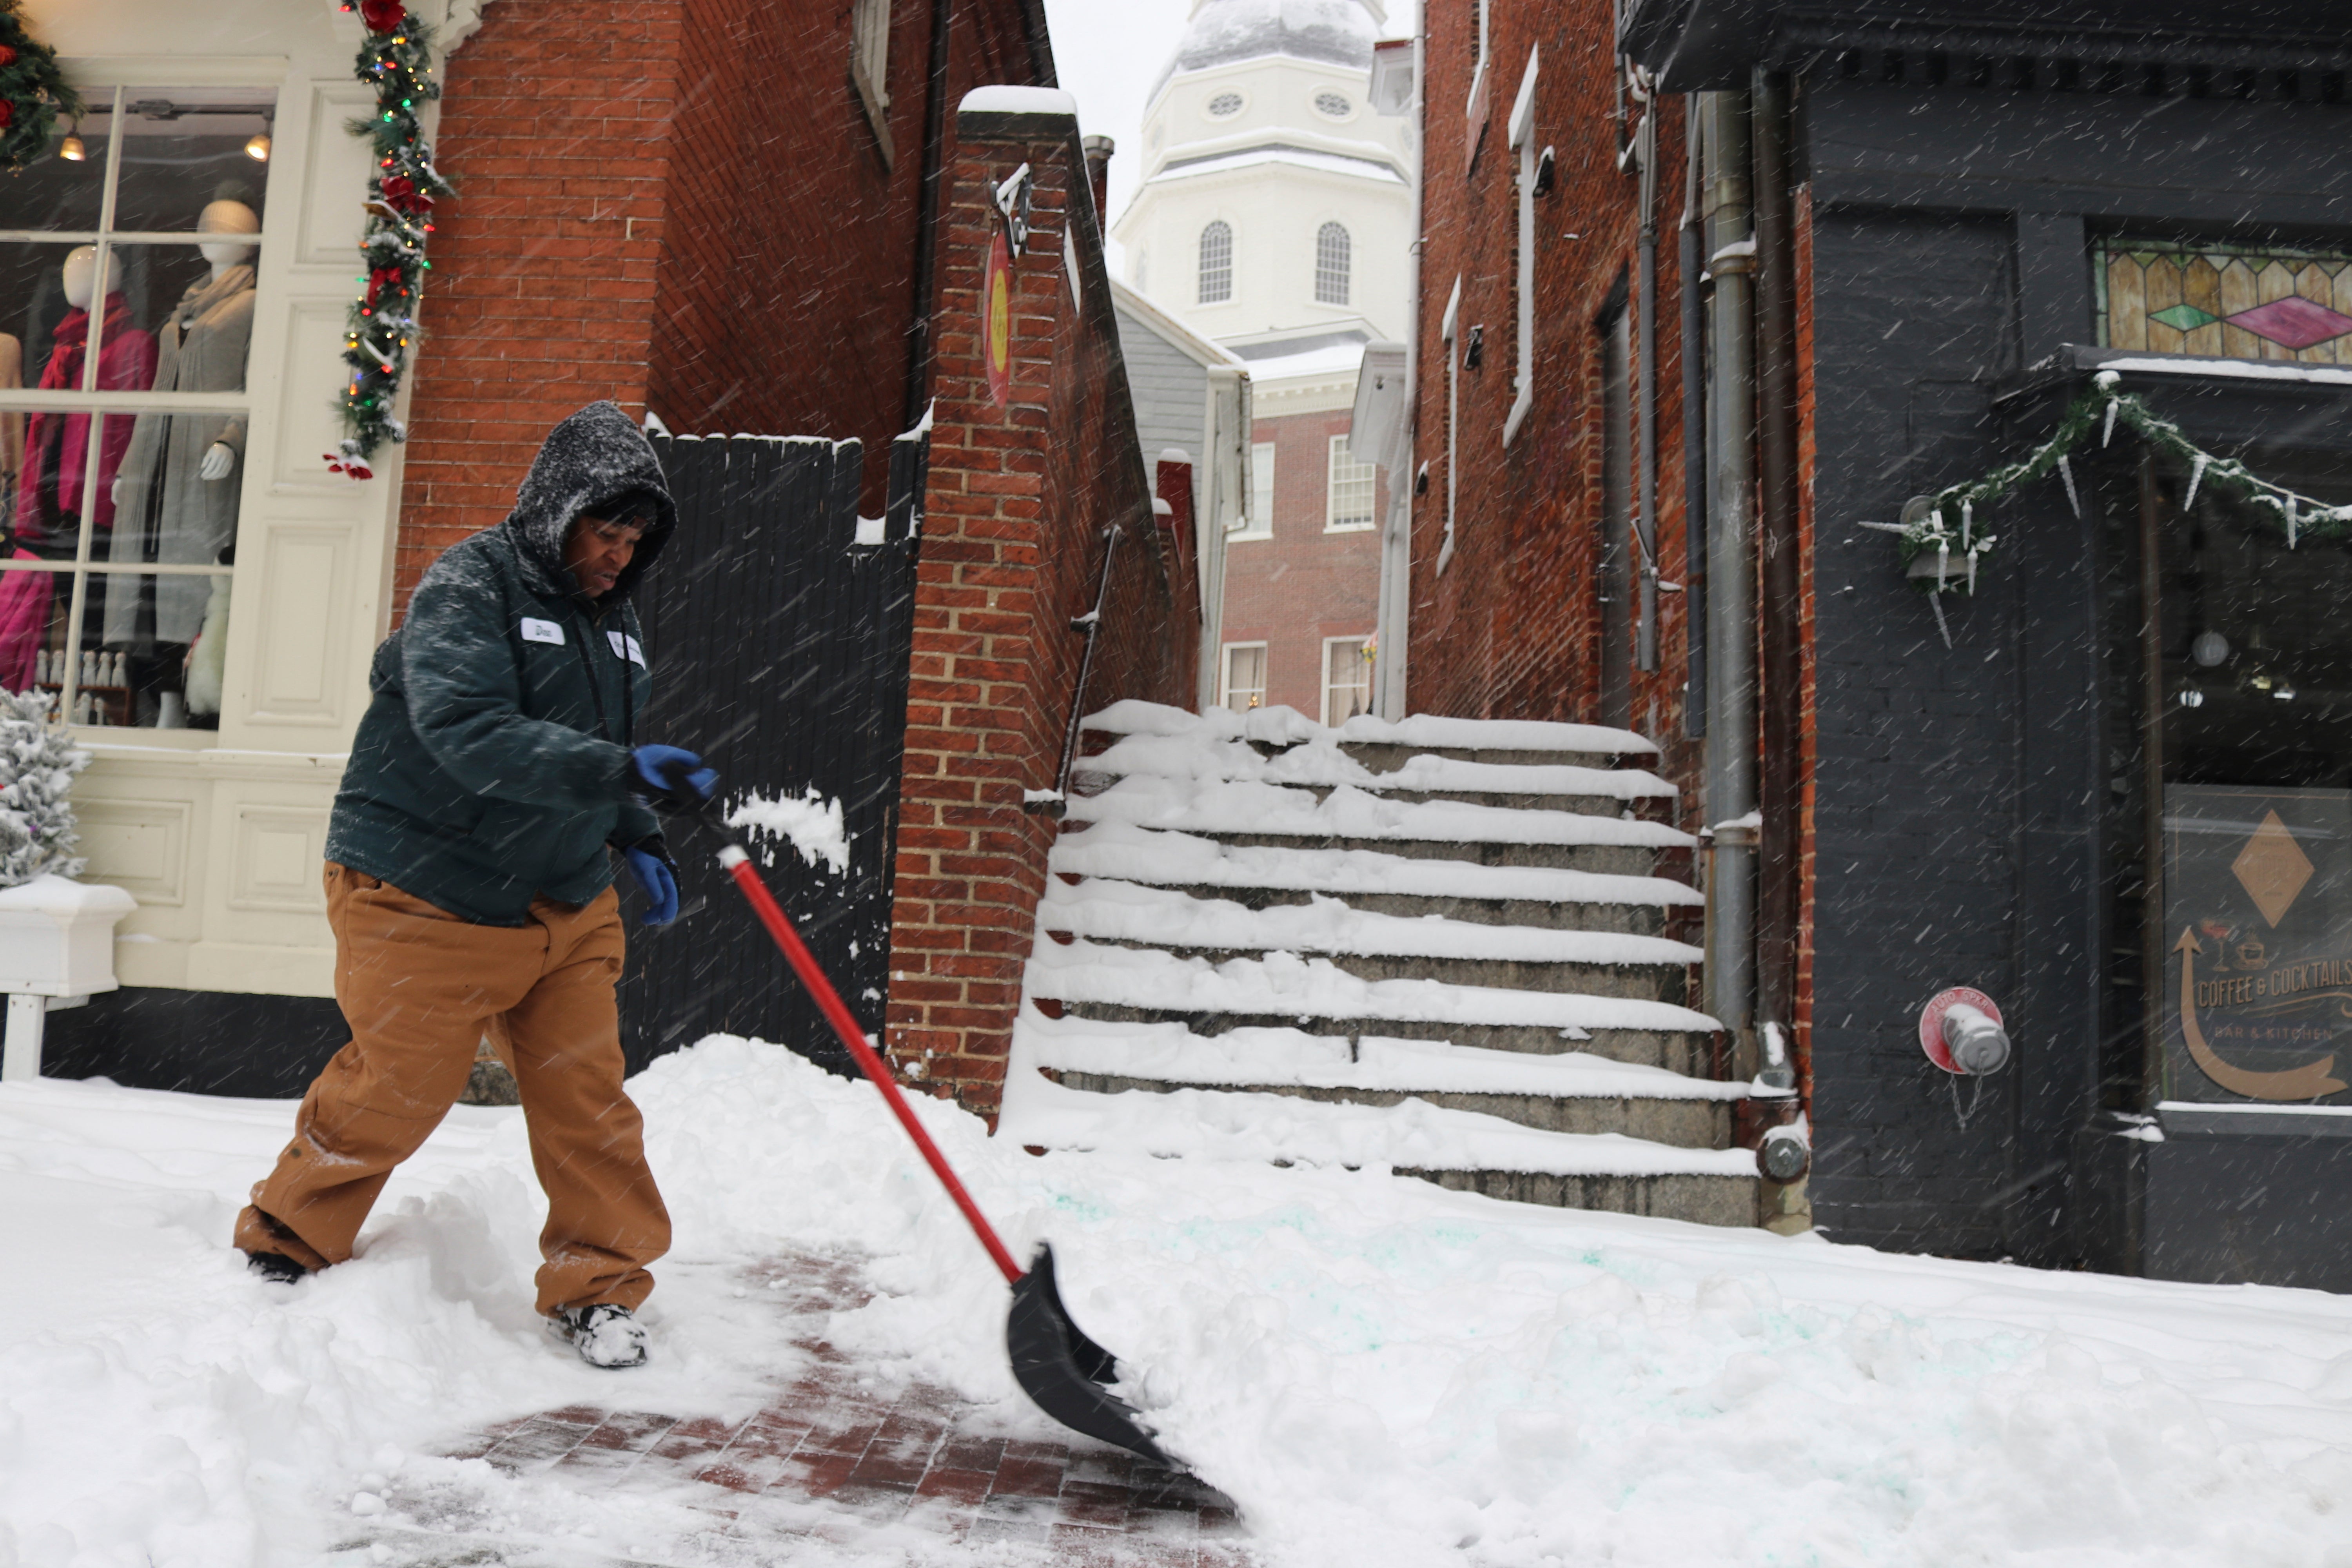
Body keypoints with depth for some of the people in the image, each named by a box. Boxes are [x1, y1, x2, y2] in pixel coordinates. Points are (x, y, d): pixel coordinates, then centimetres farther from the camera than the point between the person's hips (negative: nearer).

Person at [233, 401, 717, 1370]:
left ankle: (597, 1289, 17)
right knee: (395, 1092, 6)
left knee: (587, 1095, 3)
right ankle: (284, 1245, 33)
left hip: (567, 904, 6)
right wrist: (622, 771, -39)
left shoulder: (613, 617, 11)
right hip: (430, 897, -6)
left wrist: (637, 840, 9)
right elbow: (471, 734, -30)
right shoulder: (468, 586, -14)